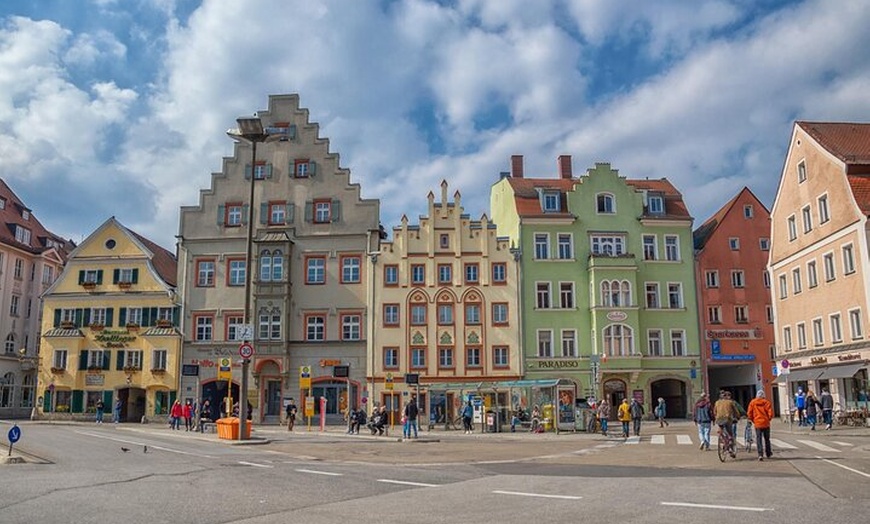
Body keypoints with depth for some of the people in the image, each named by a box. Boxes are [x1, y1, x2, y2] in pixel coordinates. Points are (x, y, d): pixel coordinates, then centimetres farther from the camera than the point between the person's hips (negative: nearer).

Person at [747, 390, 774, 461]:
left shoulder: (752, 402, -1)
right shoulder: (766, 402, -5)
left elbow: (749, 413, -2)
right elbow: (770, 413, -9)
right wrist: (769, 419, 10)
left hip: (757, 423, 0)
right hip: (766, 423, 0)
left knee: (759, 439, 0)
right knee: (767, 439, 17)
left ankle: (760, 455, -11)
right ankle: (768, 453, 29)